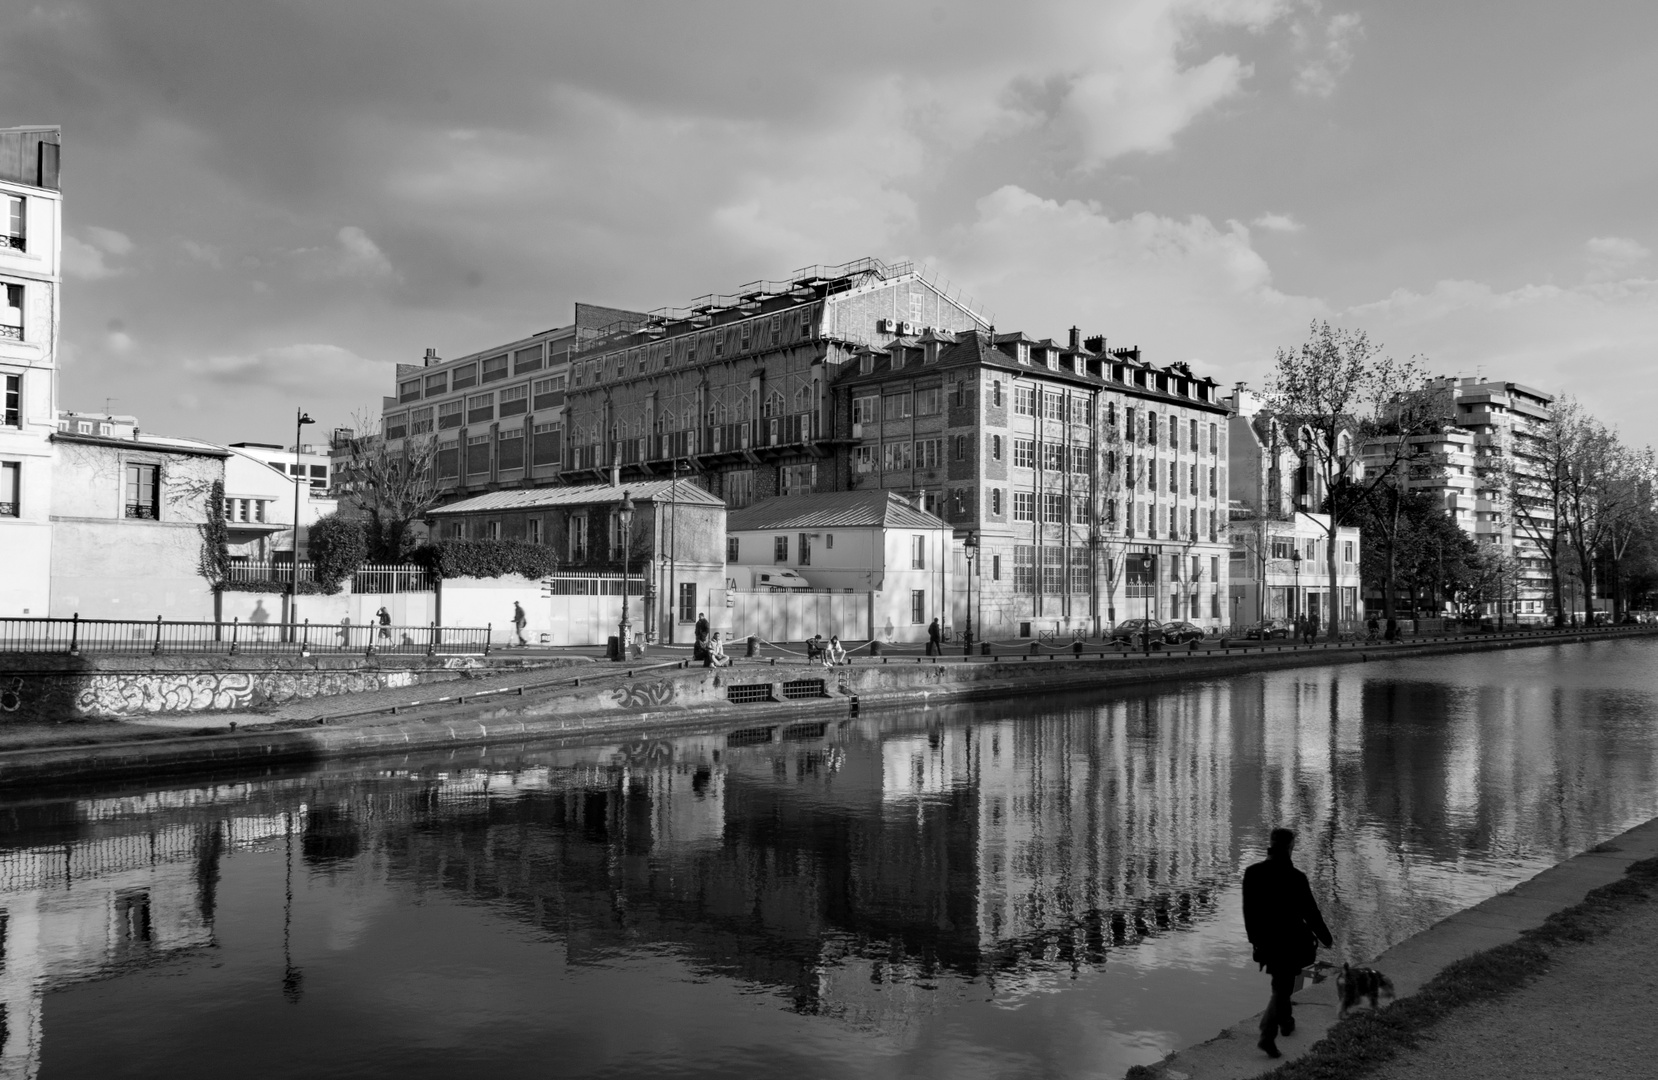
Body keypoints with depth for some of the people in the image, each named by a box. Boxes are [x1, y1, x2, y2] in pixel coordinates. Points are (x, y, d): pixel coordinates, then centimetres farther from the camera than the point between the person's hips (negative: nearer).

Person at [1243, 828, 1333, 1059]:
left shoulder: (1252, 873, -6)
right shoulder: (1295, 878, -19)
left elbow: (1248, 909, 2)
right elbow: (1310, 912, -10)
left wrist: (1253, 936, 16)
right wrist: (1325, 938, 5)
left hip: (1265, 941, 5)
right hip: (1290, 940, -5)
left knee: (1281, 982, 27)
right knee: (1281, 987, 2)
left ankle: (1286, 1022, 42)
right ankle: (1267, 1035, -9)